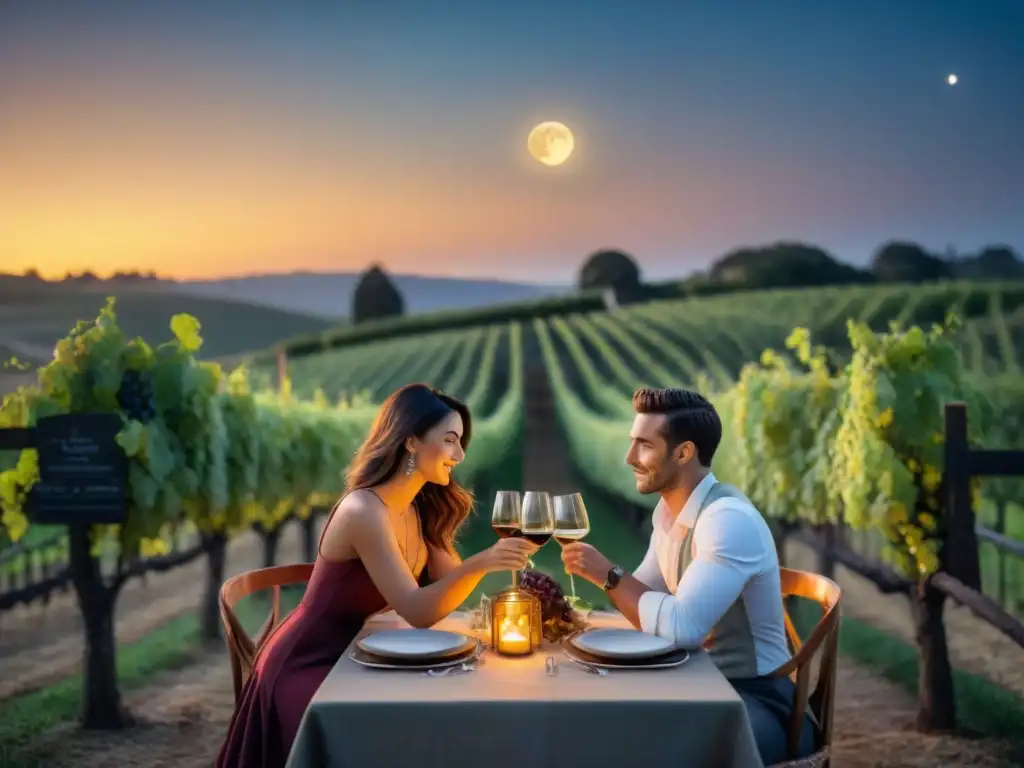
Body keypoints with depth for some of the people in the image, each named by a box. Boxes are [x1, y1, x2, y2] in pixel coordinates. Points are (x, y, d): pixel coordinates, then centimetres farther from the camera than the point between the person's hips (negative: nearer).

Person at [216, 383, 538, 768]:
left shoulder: (420, 508, 2)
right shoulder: (364, 510, -24)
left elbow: (448, 583, -4)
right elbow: (416, 612, -30)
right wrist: (480, 563, -42)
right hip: (303, 667, -8)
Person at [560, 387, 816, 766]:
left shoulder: (729, 520, -24)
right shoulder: (668, 509, 6)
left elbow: (681, 627, -31)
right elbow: (648, 599, 11)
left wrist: (607, 574, -22)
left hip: (757, 698, -9)